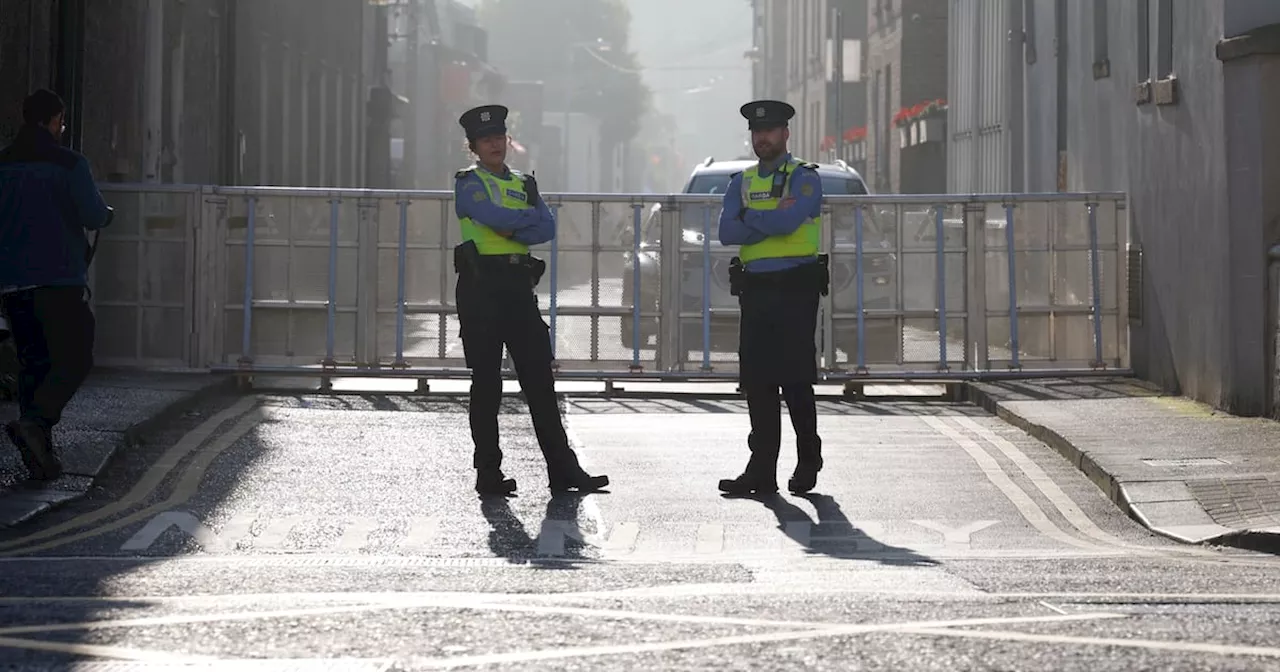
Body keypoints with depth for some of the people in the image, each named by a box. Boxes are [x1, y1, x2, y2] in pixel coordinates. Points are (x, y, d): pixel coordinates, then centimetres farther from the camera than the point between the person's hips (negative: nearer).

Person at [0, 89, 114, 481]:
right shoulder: (69, 164, -7)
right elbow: (94, 216, -10)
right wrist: (105, 214, 12)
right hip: (59, 279, -5)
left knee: (33, 362, 13)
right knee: (74, 359, -1)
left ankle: (39, 452, 8)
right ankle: (35, 421, -23)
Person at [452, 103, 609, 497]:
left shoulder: (524, 184, 19)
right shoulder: (468, 183, 3)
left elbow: (547, 229, 2)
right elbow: (493, 215, -16)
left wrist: (512, 228, -13)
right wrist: (529, 218, -2)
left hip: (519, 286, 5)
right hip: (481, 286, -5)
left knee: (539, 379, 2)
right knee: (486, 382, -1)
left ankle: (563, 469, 1)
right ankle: (488, 474, 4)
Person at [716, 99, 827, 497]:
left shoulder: (804, 178, -1)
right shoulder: (741, 182, 15)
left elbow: (788, 220, -19)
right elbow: (727, 233, 1)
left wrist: (749, 217, -4)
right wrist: (772, 223, -9)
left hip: (795, 289, -5)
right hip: (754, 290, 5)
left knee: (795, 380, -4)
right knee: (757, 382, 3)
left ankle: (808, 463, 11)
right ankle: (762, 471, 6)